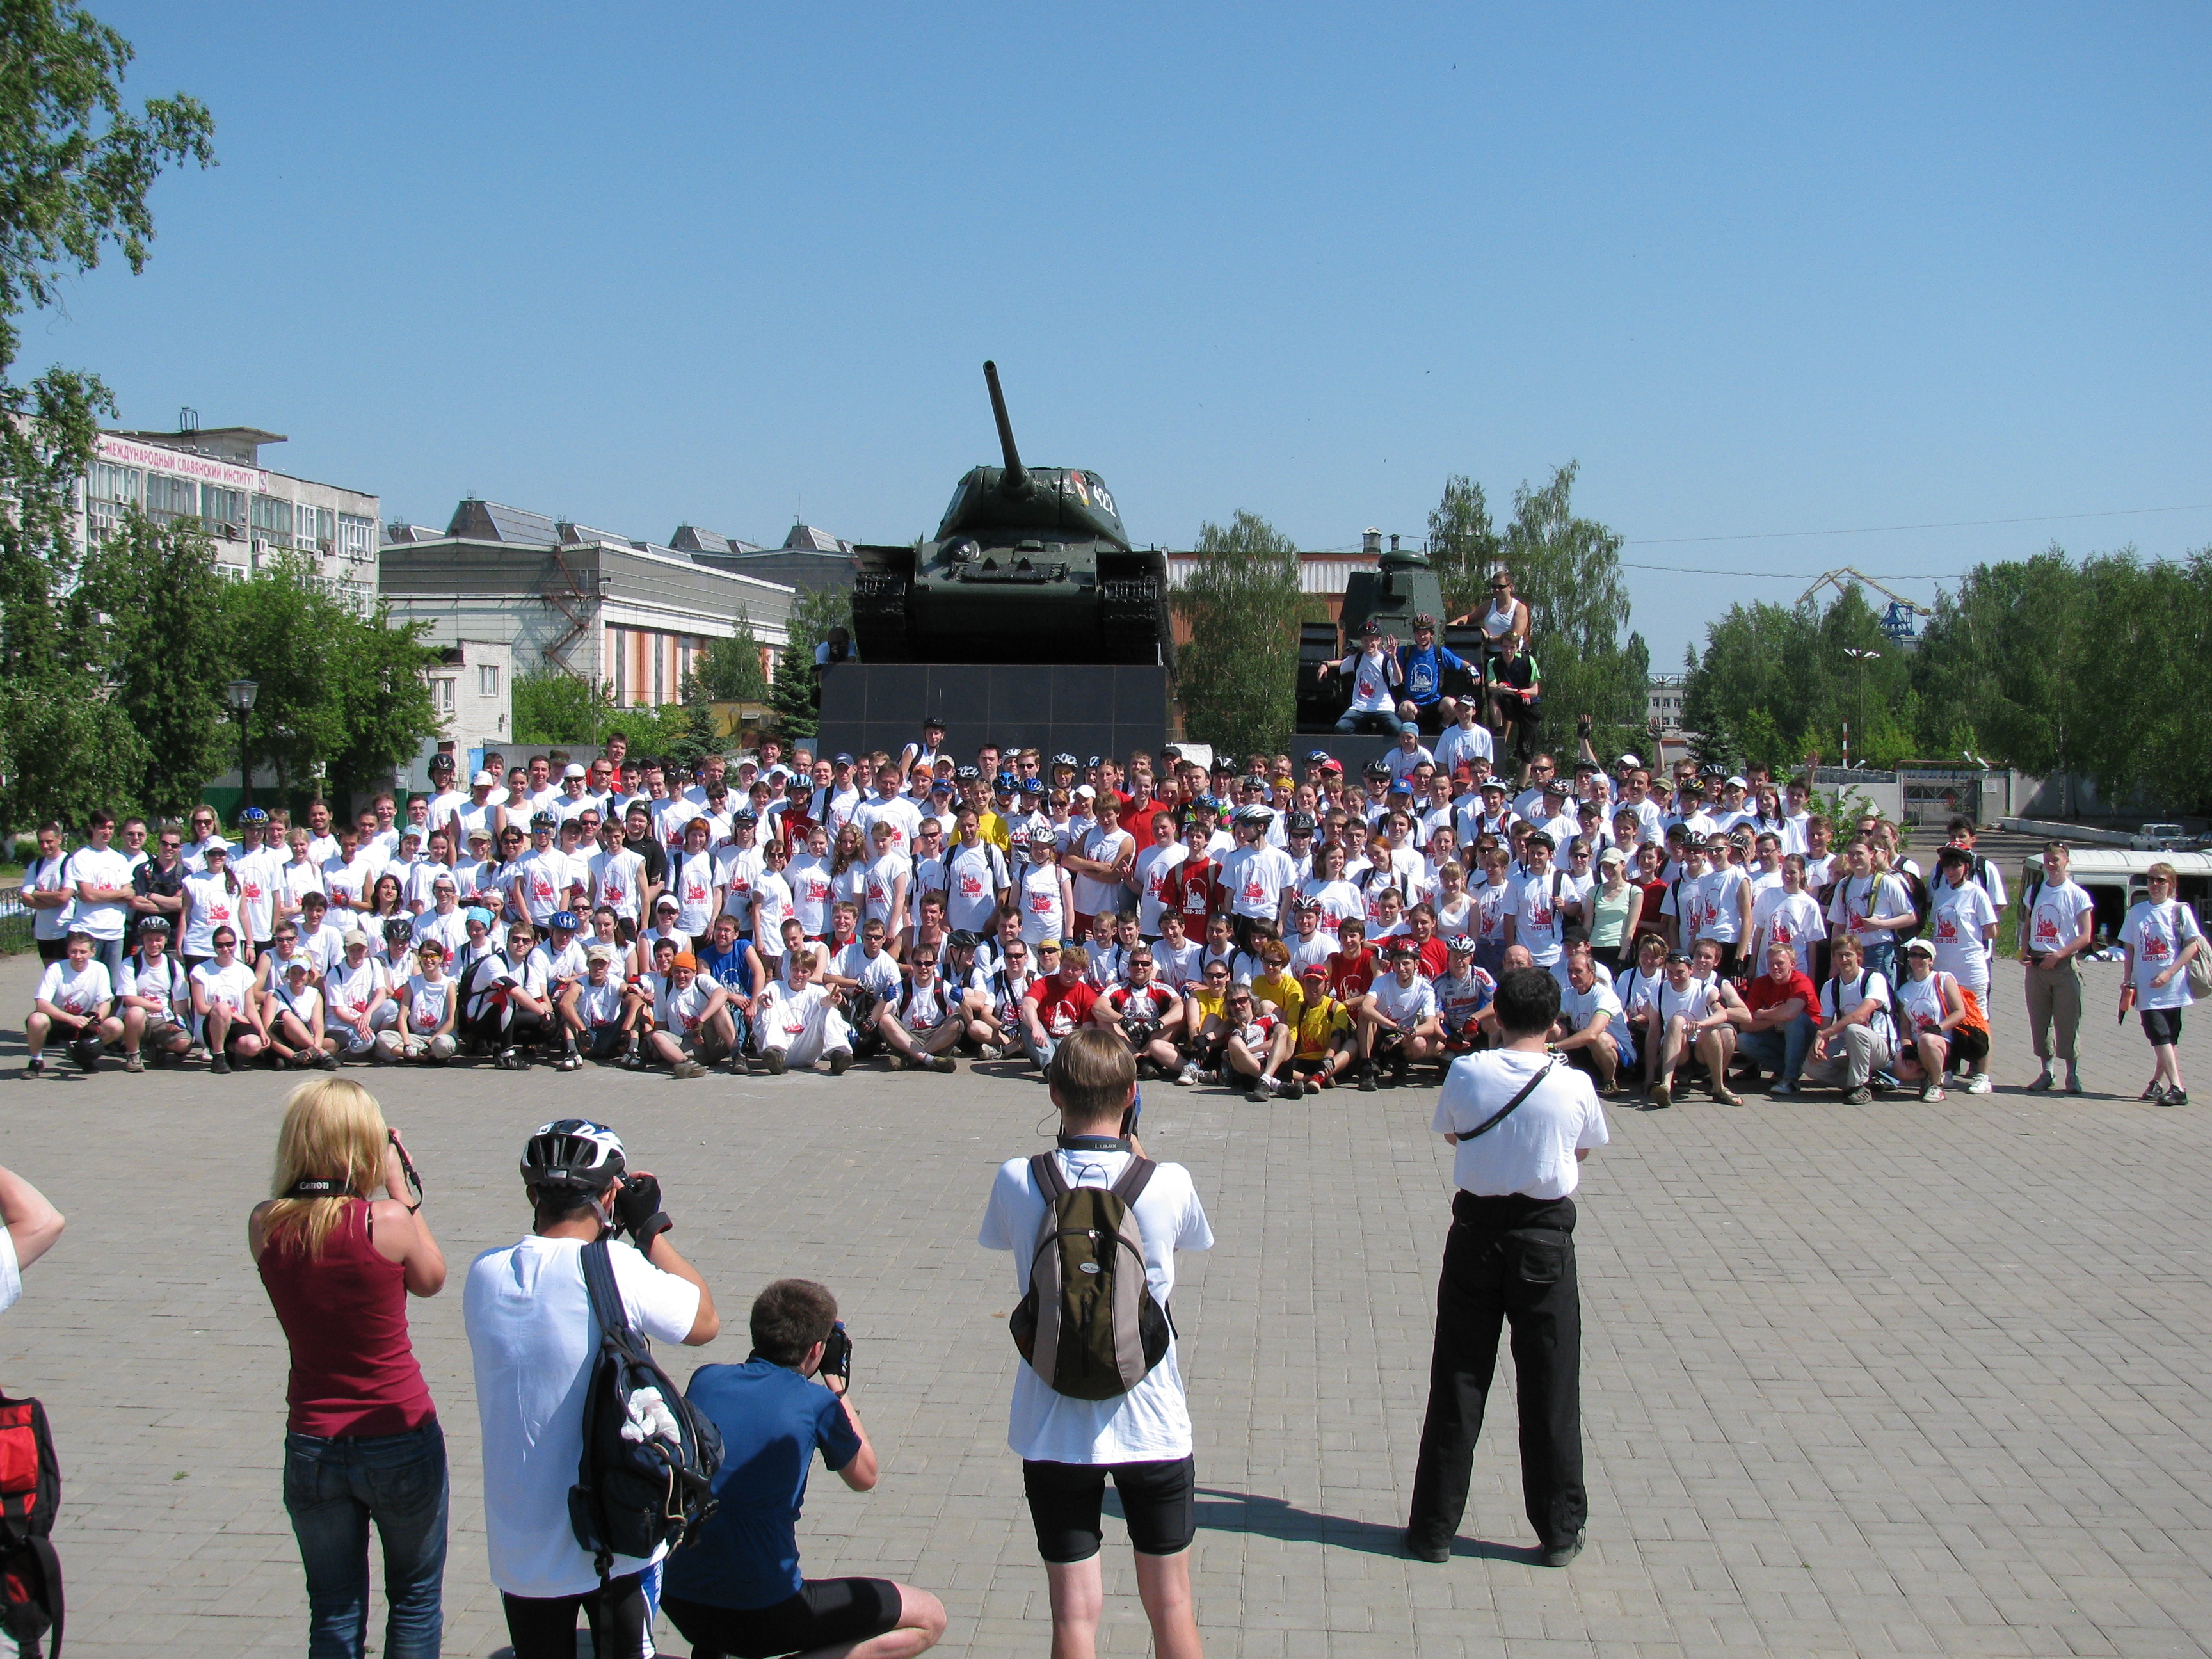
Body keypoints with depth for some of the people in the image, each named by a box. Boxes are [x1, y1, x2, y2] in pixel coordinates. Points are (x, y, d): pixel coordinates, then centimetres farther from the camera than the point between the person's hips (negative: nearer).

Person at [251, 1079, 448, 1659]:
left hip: (312, 1446, 3)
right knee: (415, 1599, 17)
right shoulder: (387, 1221, -19)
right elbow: (430, 1280, 0)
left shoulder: (265, 1226, -9)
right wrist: (399, 1187, 3)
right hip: (400, 1437, -3)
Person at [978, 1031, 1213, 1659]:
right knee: (1171, 1603, 15)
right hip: (1152, 1420, 0)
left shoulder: (1017, 1181, -11)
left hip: (1053, 1427, 0)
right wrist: (1130, 1150, 15)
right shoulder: (1168, 1183, -13)